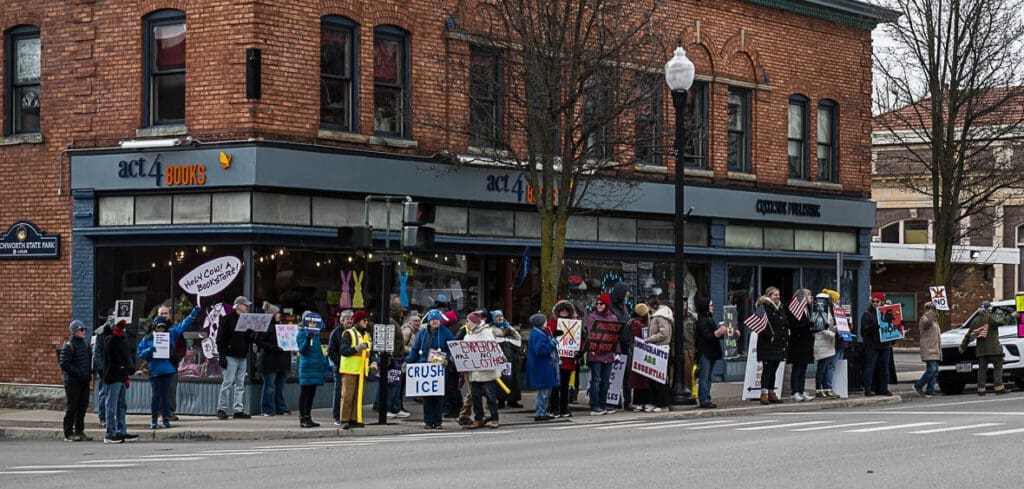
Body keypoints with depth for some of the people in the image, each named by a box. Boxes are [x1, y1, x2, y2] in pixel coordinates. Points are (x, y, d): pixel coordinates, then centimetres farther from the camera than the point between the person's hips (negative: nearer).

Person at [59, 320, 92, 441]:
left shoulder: (84, 345, 16)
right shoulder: (68, 346, -10)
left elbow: (89, 360, 27)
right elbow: (64, 363, -17)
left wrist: (90, 370, 8)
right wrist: (77, 373, -21)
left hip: (84, 380, 8)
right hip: (72, 381, -8)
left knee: (83, 407, 10)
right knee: (72, 407, -4)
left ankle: (79, 431, 19)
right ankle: (68, 434, 1)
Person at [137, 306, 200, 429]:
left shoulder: (171, 334, 9)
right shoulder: (147, 339, 4)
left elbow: (184, 325, 13)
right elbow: (139, 352, 4)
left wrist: (193, 315, 7)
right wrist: (149, 350, -14)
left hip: (168, 369, 2)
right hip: (154, 371, -2)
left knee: (166, 395, 6)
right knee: (156, 395, 0)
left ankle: (166, 419, 11)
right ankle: (153, 420, 7)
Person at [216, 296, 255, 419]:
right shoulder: (227, 319, -4)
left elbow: (249, 338, 22)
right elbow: (220, 338, -7)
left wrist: (252, 337, -3)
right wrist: (222, 355, -14)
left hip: (243, 357, 7)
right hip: (231, 357, -7)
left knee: (240, 384, 6)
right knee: (227, 383, -7)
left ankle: (238, 410, 9)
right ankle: (221, 409, -2)